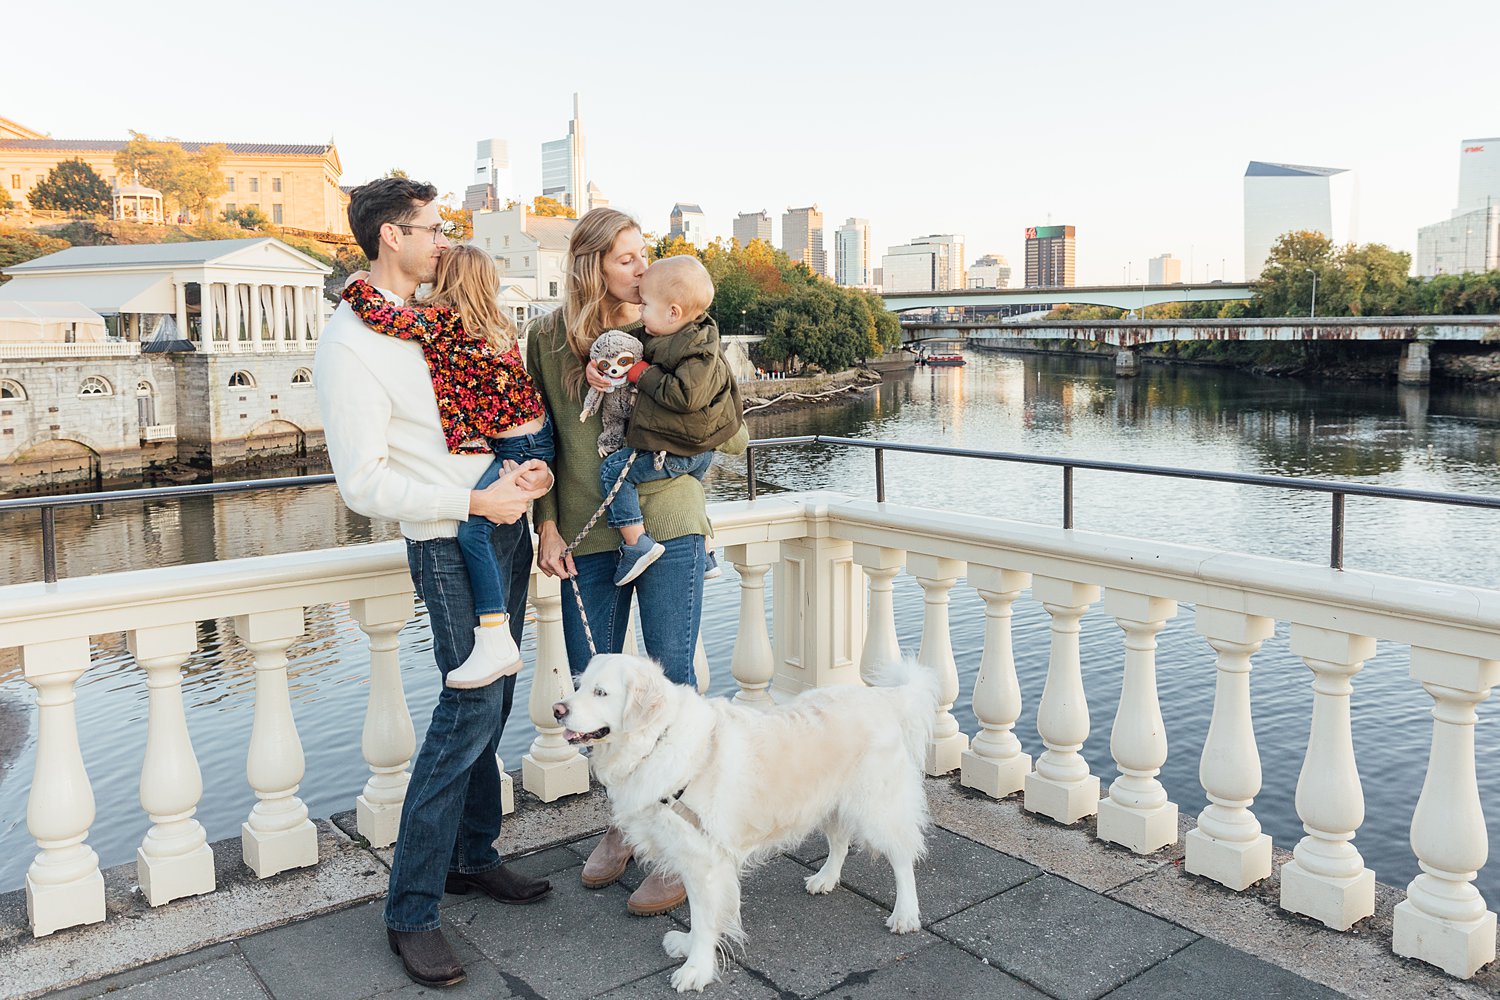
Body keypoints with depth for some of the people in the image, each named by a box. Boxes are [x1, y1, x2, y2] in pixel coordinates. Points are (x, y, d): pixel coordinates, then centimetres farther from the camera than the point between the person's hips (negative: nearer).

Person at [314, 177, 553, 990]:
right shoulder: (350, 346, -13)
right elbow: (364, 485, -17)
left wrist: (529, 468, 1)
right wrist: (475, 500, -18)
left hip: (504, 526, 8)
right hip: (450, 547, -8)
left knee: (487, 705, 14)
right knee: (469, 709, -9)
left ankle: (472, 856, 31)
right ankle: (410, 912, 5)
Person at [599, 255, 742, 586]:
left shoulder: (696, 351, -23)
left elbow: (684, 395, -32)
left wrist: (643, 374, -20)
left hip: (673, 454, -10)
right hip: (702, 452, 10)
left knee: (613, 469, -4)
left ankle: (636, 542, -8)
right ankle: (703, 555, 41)